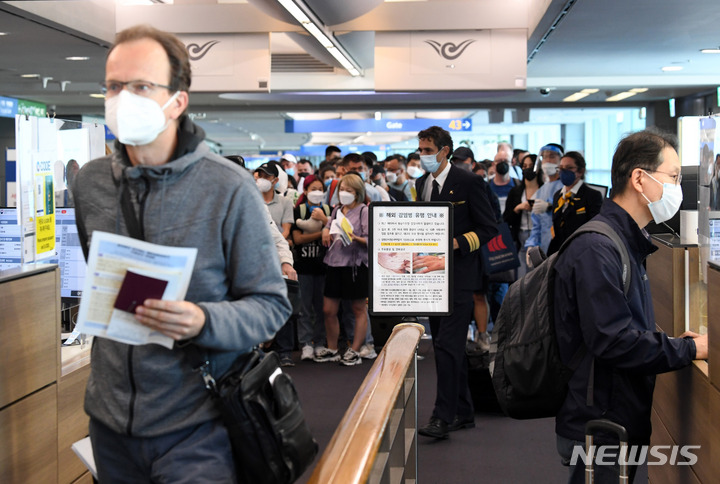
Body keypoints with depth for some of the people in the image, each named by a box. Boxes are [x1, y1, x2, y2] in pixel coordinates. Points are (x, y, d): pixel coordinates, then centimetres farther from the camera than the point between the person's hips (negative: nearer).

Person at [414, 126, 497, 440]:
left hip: (458, 275, -7)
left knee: (447, 345, -12)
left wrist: (456, 243, -19)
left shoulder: (468, 183, -7)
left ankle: (443, 417, -9)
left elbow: (488, 228, -7)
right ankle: (463, 412, 22)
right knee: (447, 346, 12)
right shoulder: (421, 184, 13)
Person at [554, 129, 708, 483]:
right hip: (599, 427, -10)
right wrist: (689, 349, -17)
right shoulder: (596, 248, -21)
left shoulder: (627, 243, 13)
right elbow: (613, 341, -27)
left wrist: (676, 341, 3)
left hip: (623, 420, 10)